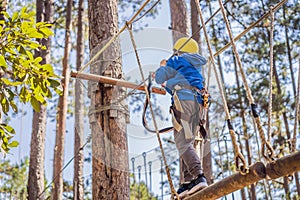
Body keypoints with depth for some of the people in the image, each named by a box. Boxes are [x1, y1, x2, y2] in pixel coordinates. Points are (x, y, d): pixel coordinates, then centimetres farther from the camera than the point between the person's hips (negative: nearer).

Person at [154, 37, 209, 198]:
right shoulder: (197, 66, 32)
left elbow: (159, 78, 15)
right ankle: (187, 182, -1)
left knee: (183, 142, -16)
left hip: (183, 101, -8)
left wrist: (162, 67, 37)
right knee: (187, 142, 7)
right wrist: (166, 84, 57)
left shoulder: (176, 61, 9)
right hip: (198, 102, 8)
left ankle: (199, 176, -32)